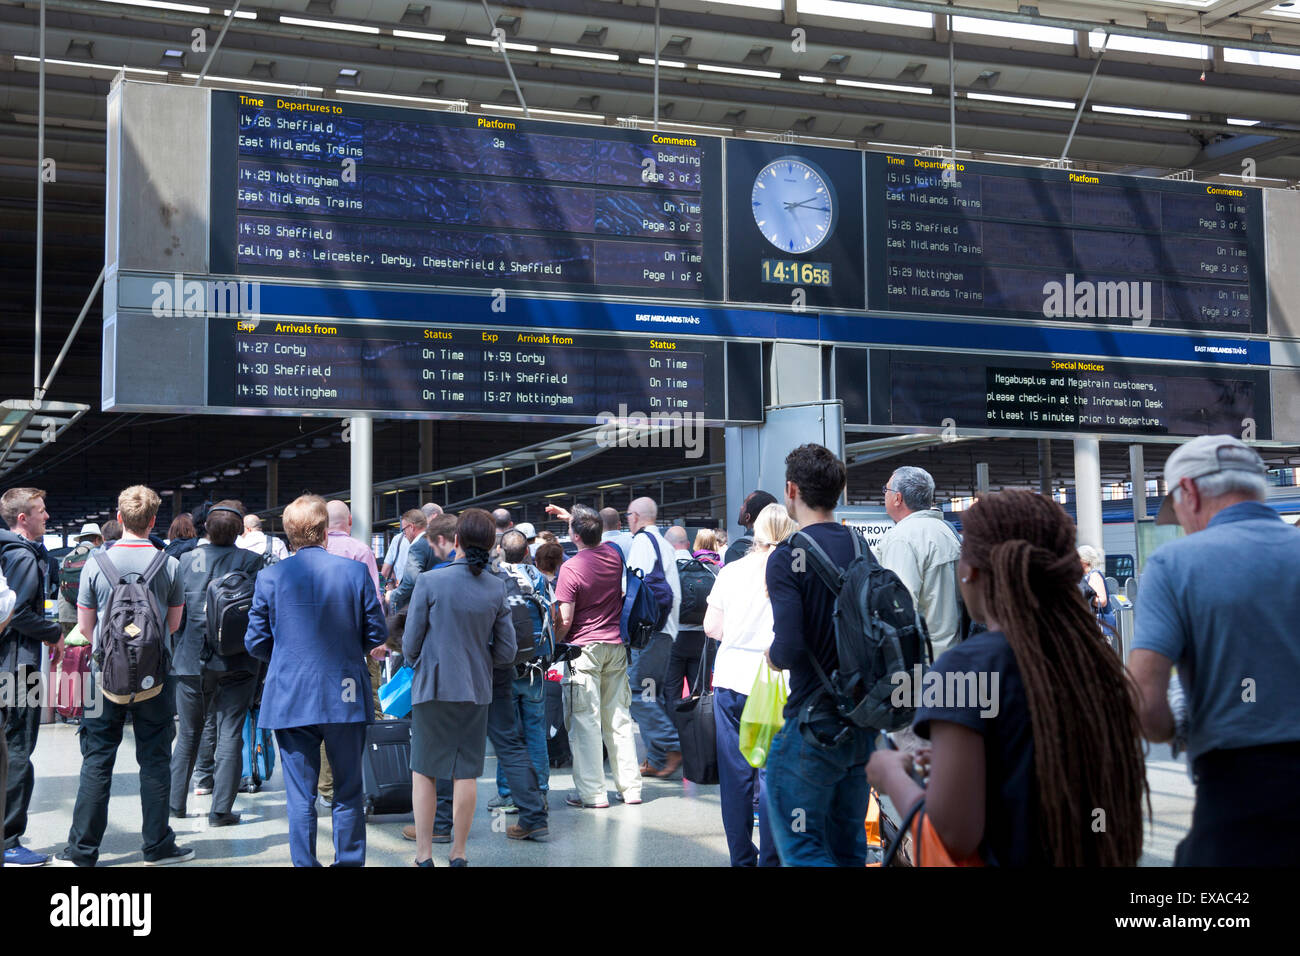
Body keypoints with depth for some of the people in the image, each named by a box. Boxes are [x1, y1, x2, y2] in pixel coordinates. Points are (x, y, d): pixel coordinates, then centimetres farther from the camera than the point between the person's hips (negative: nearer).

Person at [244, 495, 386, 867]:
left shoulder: (270, 577, -4)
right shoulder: (355, 572, -5)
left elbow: (256, 642, 2)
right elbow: (377, 634, 0)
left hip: (291, 699, 0)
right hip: (346, 697, 0)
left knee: (300, 797, 7)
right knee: (348, 793, 12)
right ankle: (350, 862, 18)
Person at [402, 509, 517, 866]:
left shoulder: (429, 581, -11)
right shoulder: (496, 588, -2)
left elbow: (411, 642, -5)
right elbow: (506, 652, 2)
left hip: (433, 687, -2)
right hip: (476, 690, 3)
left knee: (424, 771, 9)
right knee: (467, 773, 9)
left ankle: (424, 854, 10)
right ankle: (459, 853, 16)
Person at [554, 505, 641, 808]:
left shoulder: (570, 568, -15)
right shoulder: (614, 554, 2)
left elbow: (565, 619, -16)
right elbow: (598, 538, 29)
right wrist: (576, 518, 32)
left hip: (584, 647, -6)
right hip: (616, 645, 6)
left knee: (585, 721, -1)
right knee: (619, 718, 11)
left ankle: (592, 792, 0)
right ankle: (630, 787, 14)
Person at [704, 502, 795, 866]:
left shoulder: (731, 571, 1)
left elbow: (711, 628, 7)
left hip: (731, 680, 2)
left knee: (735, 774, 8)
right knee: (772, 774, 3)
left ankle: (742, 858, 15)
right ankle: (770, 859, 3)